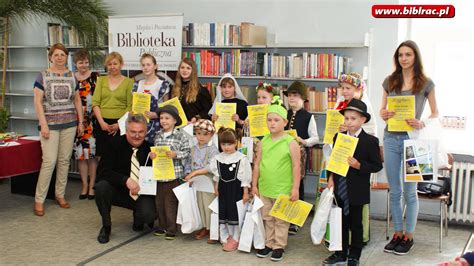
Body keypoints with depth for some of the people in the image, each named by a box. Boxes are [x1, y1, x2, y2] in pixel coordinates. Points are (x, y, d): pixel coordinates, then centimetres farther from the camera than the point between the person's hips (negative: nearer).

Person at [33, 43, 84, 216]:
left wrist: (80, 122, 9)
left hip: (69, 124, 4)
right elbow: (38, 101, -6)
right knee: (49, 161, -9)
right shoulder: (43, 76, -2)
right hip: (50, 123, -4)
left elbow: (77, 100, 14)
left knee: (64, 160, 7)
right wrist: (43, 124, -12)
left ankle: (60, 195, 19)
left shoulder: (72, 76, 9)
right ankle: (39, 200, 0)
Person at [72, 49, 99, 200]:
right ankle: (84, 186, 15)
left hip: (93, 120, -2)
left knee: (92, 153, 0)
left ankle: (92, 186, 10)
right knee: (80, 154, 5)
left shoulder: (95, 77, 2)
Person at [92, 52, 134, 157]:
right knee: (102, 154, 1)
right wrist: (101, 122, -6)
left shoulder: (128, 82, 4)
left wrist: (119, 124, -11)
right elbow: (95, 103, 6)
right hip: (103, 123, 3)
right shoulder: (101, 80, 14)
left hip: (121, 125, -2)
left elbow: (130, 107, -2)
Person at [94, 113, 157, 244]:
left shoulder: (150, 147, -5)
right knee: (101, 187, -30)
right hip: (118, 191, 1)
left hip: (143, 193, 0)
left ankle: (138, 219, 13)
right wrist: (126, 180, -30)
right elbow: (102, 171, -17)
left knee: (148, 215, -29)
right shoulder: (115, 144, -7)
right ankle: (106, 227, -6)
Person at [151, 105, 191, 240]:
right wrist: (152, 154, -2)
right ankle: (162, 226, 27)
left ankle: (171, 229, 11)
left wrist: (175, 154, -22)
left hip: (173, 174, -5)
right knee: (159, 201, 12)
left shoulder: (180, 135, -6)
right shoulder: (158, 135, 10)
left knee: (170, 202, 0)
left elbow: (187, 151, -7)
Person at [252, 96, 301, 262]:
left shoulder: (291, 143, -11)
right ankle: (269, 243, 30)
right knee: (267, 218, 16)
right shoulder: (263, 142, 2)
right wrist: (254, 185, 7)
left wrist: (295, 188, -12)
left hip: (283, 189, -4)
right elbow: (257, 164, 7)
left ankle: (279, 246, 21)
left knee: (281, 220, 8)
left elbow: (296, 167, -10)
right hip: (264, 188, 4)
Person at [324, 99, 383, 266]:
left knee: (355, 224, 9)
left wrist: (359, 165, -24)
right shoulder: (338, 137, 4)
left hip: (357, 191, -5)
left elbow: (377, 165, -10)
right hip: (340, 189, 5)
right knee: (341, 222, 16)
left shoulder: (370, 141, -11)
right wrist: (331, 177, 1)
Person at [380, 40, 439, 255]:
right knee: (394, 191, 10)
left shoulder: (425, 83, 0)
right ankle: (397, 234, 23)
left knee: (409, 192, 3)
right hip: (391, 138, 3)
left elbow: (435, 113, 4)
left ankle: (409, 236, 17)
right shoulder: (390, 81, 8)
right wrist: (384, 114, -10)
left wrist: (422, 124, -15)